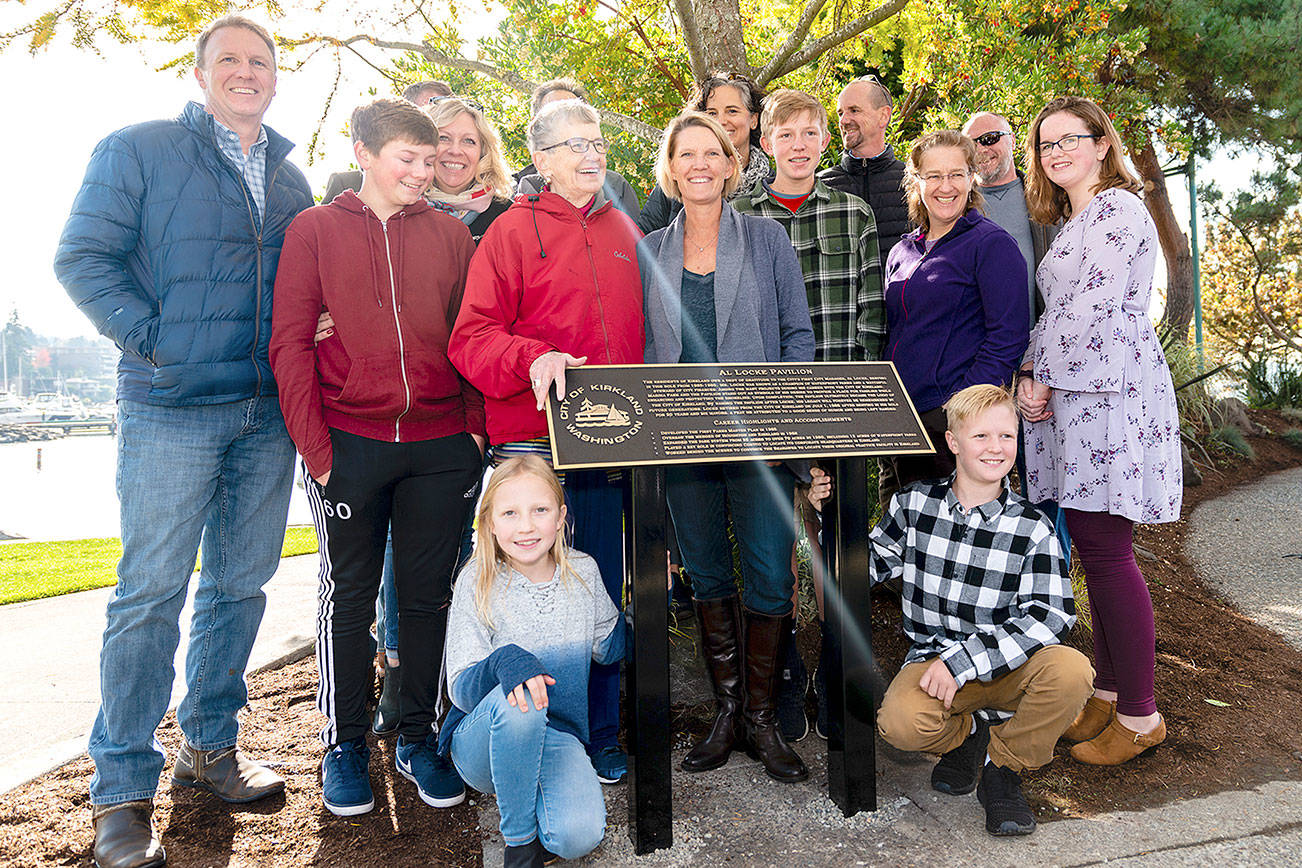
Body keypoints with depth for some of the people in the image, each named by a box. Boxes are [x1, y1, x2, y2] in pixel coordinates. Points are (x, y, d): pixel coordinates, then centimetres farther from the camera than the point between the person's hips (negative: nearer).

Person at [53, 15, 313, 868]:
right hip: (172, 408, -4)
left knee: (241, 584, 10)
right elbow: (83, 256, -3)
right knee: (152, 593, -2)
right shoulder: (139, 150, 3)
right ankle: (123, 791, 11)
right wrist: (153, 338, -12)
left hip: (269, 413, 5)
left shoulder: (291, 178, 16)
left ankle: (210, 747, 27)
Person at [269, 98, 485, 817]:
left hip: (440, 447, 2)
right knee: (349, 594, 9)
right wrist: (314, 447, -8)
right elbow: (290, 342, -1)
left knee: (426, 593, 8)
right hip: (348, 443, -1)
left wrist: (475, 428, 0)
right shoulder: (315, 229, 4)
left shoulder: (451, 234, 10)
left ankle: (416, 738, 24)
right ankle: (345, 743, 24)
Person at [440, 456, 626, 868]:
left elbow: (608, 649, 13)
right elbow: (460, 688, -15)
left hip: (555, 738, 2)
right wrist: (502, 662, -36)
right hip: (481, 741, -1)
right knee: (517, 699, -36)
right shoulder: (477, 583, -11)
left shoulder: (582, 572, -2)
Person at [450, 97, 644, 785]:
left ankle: (600, 735, 27)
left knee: (603, 592, 11)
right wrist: (532, 359, -25)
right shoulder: (513, 231, 1)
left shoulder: (624, 232, 16)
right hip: (532, 440, -4)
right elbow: (472, 337, -7)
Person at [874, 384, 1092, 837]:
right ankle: (967, 732, 8)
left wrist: (963, 661, -25)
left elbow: (1050, 614, -15)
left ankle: (1004, 765, -3)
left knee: (1071, 670, -31)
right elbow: (872, 565, 11)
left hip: (1008, 667, 0)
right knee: (900, 722, -31)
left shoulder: (1032, 528, -5)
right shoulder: (913, 503, -1)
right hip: (932, 659, 0)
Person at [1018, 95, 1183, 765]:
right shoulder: (1073, 221, 22)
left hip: (1109, 392, -9)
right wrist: (1032, 377, 5)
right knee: (1092, 548, 11)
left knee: (1104, 549, -7)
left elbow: (1090, 309, -16)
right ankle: (1108, 692, 21)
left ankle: (1139, 715, 4)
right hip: (1072, 397, 9)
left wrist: (1039, 376, -7)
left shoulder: (1118, 209, -7)